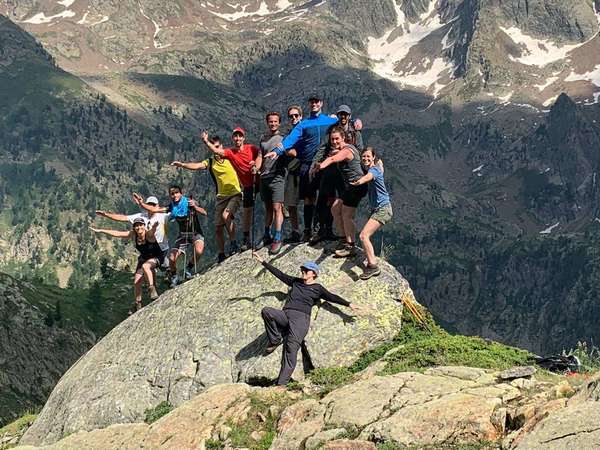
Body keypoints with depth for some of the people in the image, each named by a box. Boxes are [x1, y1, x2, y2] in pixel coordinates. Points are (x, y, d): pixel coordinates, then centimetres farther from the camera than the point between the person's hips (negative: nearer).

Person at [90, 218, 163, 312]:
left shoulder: (149, 234, -28)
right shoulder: (133, 235, -13)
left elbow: (153, 230, -53)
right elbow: (117, 233, -9)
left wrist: (155, 226, -77)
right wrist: (100, 230, -11)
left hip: (157, 257, -6)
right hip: (144, 258, 6)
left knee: (145, 266, -37)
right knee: (136, 282, -2)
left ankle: (152, 288, -30)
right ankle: (138, 303, 16)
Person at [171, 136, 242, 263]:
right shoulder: (210, 162, 1)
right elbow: (196, 166, -16)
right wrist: (182, 164, -34)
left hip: (235, 194, -4)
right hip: (221, 197, 4)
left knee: (226, 215, -30)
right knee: (218, 228, 3)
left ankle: (233, 242, -15)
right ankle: (221, 254, 17)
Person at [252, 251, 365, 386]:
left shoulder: (317, 289, 14)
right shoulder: (296, 282, 27)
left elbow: (332, 297, 5)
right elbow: (279, 274, 31)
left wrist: (349, 305, -7)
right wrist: (263, 262, 32)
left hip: (301, 318, -4)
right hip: (285, 315, 4)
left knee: (291, 347, -24)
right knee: (266, 311, -27)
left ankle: (281, 384, -32)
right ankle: (275, 341, -11)